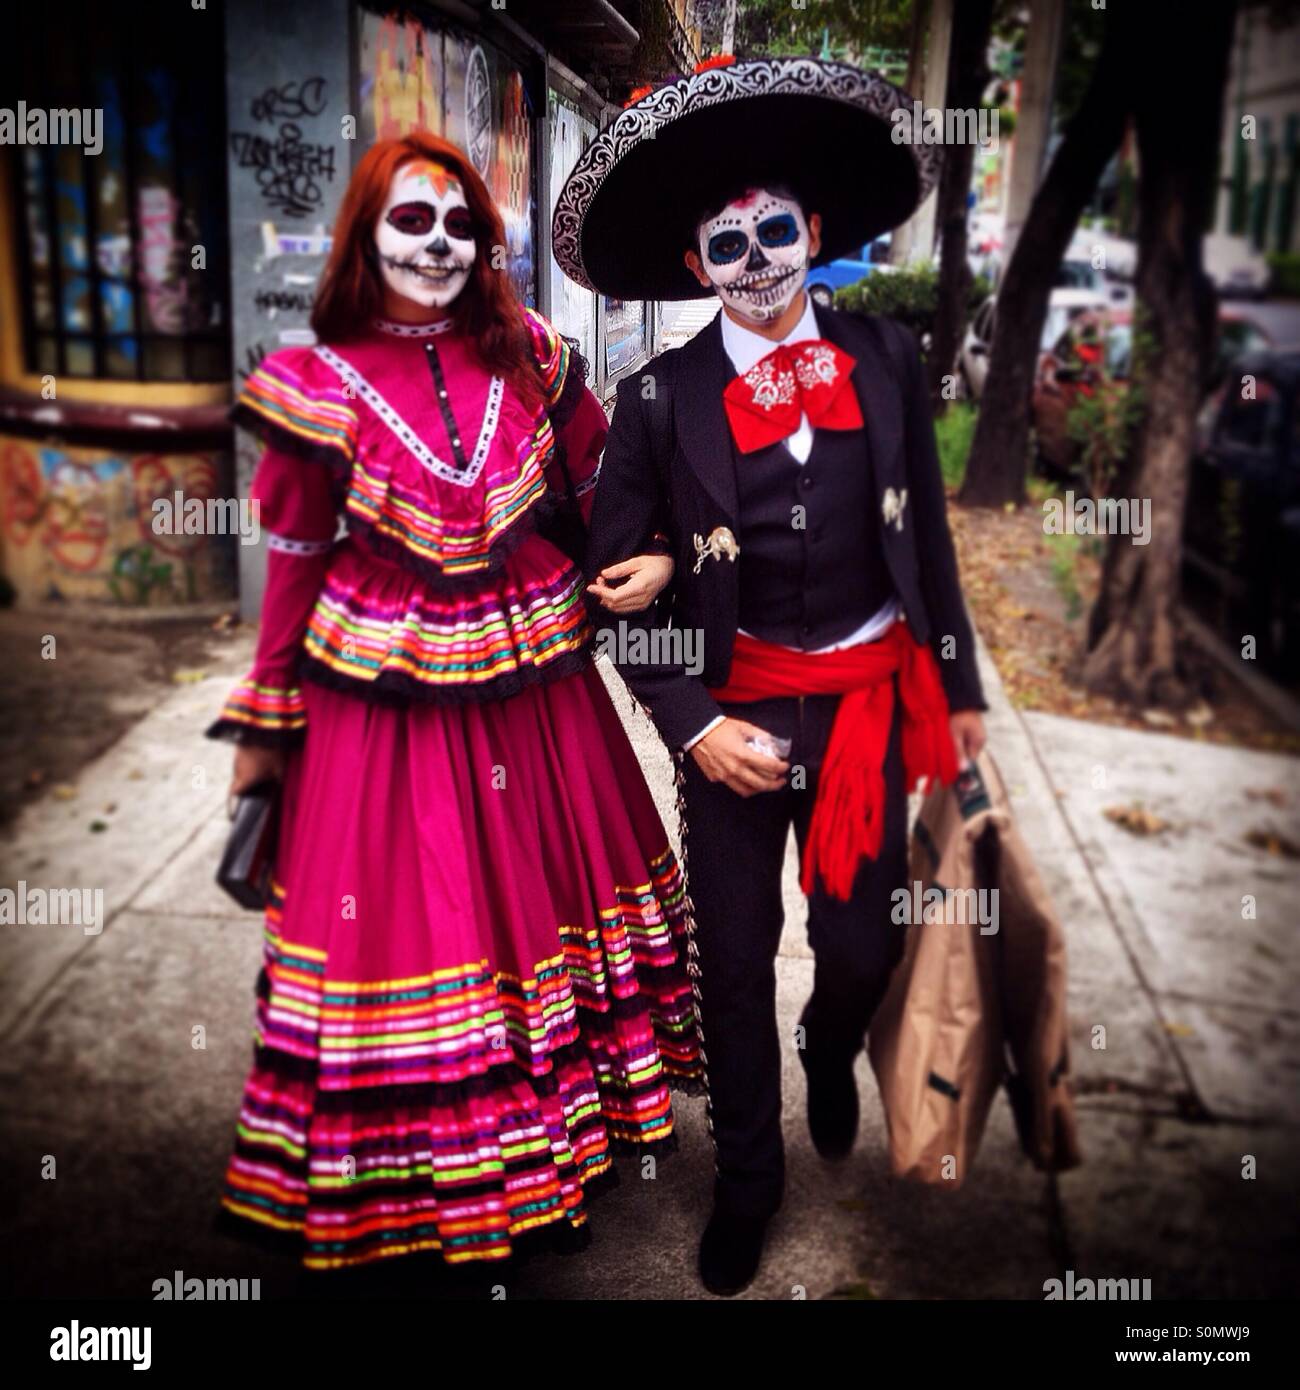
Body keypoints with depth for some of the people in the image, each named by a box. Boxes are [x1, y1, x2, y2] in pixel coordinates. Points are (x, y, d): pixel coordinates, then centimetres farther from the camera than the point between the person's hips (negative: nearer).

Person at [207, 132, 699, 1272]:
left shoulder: (529, 359, 1)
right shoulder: (320, 386, -6)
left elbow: (605, 486, 12)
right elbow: (296, 568, -1)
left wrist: (654, 557, -8)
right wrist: (264, 725, 4)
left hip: (536, 692, 3)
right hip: (386, 707, -3)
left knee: (552, 886, 15)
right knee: (409, 914, 7)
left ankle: (565, 1132, 41)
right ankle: (411, 1191, 31)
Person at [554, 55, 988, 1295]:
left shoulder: (886, 359, -1)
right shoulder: (660, 399, -8)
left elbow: (926, 532, 6)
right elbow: (615, 579, -5)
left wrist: (960, 685, 8)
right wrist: (692, 726, -12)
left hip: (868, 696, 2)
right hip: (732, 715, -1)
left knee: (862, 944, 7)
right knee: (733, 959, 11)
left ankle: (830, 1049, 48)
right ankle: (747, 1175, 37)